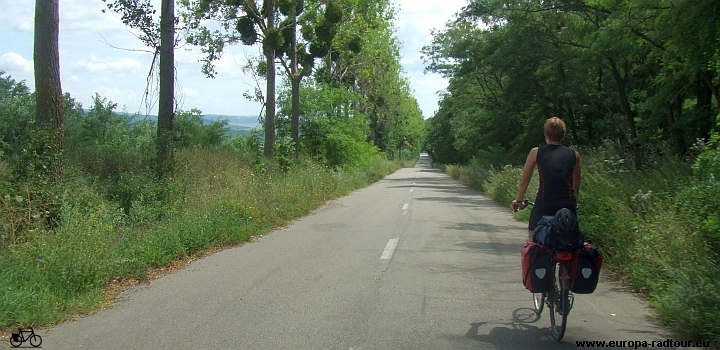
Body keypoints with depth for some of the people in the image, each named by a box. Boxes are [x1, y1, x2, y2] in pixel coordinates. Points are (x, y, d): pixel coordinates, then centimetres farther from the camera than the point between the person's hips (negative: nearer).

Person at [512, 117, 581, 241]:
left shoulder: (536, 152, 3)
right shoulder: (574, 155, 8)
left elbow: (524, 182, 8)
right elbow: (576, 186, 15)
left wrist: (519, 200, 23)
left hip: (544, 206, -2)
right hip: (568, 207, 2)